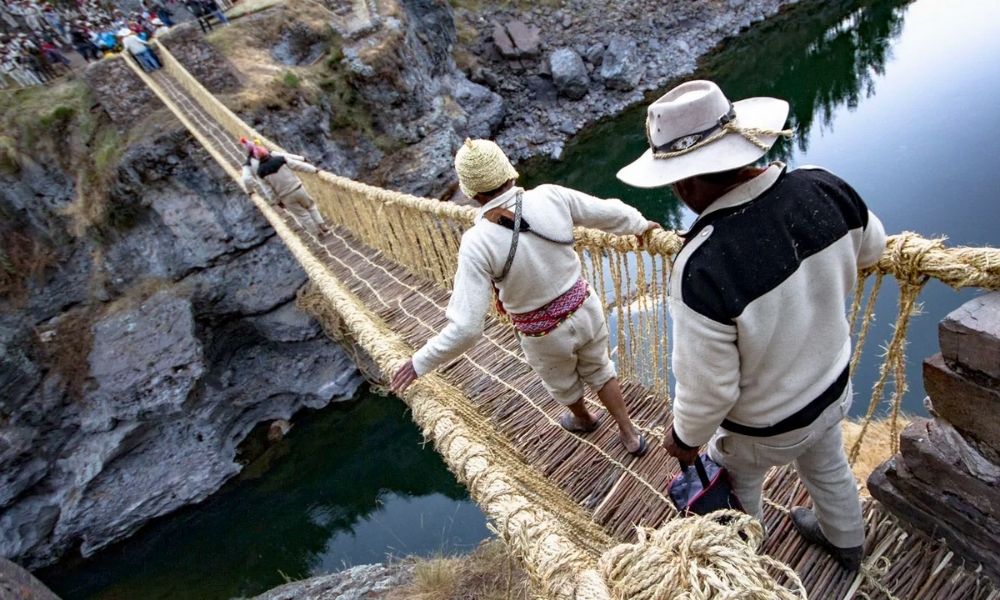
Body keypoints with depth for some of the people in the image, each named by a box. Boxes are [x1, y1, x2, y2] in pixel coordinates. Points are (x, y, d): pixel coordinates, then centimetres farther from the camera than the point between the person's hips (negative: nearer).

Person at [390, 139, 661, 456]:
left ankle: (582, 419, 64)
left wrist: (420, 362, -14)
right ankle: (631, 435, 49)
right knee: (599, 371, 32)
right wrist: (640, 224, 19)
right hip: (585, 309, 3)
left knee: (562, 385, 32)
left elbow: (465, 327, -28)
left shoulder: (478, 242, -29)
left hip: (545, 335, -3)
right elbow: (610, 211, -3)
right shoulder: (551, 196, -19)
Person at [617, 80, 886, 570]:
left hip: (765, 428, -5)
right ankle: (846, 544, 64)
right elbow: (870, 249, 1)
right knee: (828, 470, 34)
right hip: (834, 388, 6)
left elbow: (707, 387, -30)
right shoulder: (825, 189, -22)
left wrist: (685, 438, -10)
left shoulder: (702, 268, -42)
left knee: (733, 487, 27)